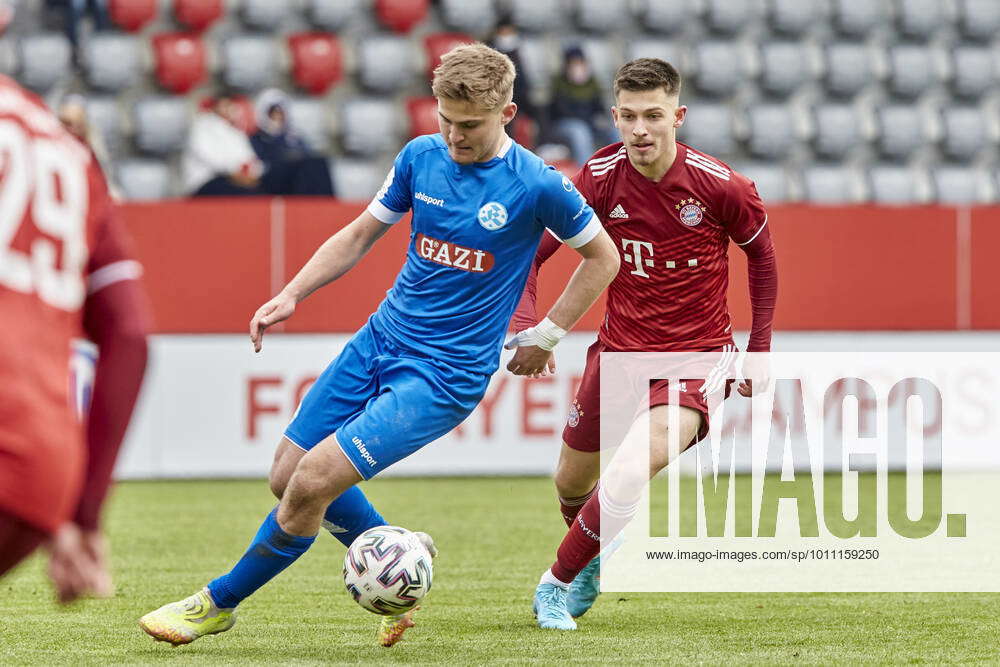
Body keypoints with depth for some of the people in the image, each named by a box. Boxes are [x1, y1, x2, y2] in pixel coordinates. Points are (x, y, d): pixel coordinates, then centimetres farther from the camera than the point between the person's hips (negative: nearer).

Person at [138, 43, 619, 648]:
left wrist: (545, 337, 1)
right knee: (289, 475, 4)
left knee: (313, 482, -15)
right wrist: (291, 295, 3)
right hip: (380, 341, 7)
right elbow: (361, 234, 14)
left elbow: (603, 258, 2)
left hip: (446, 374, -7)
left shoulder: (538, 186, -13)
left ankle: (219, 603, 5)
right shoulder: (422, 156, 1)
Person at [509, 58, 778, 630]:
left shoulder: (720, 185, -15)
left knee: (652, 451, -29)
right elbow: (530, 253, -1)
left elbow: (762, 255, 4)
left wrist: (759, 351, 5)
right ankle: (593, 560, 48)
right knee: (573, 482, 10)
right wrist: (527, 325, -18)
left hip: (699, 351, -3)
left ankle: (559, 580, -11)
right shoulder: (600, 179, -10)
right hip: (620, 346, 3)